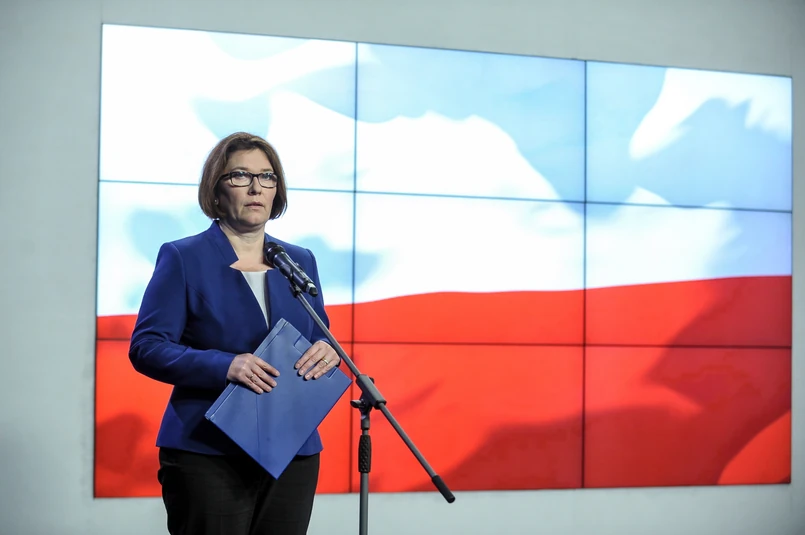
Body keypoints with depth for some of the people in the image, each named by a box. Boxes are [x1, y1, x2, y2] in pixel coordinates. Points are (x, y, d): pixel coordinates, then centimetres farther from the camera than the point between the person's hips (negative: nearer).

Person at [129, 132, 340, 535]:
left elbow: (320, 337, 19)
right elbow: (146, 346, -8)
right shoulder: (183, 258, -1)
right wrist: (223, 366, -23)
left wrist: (328, 351, -6)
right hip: (207, 454, -4)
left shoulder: (300, 260, 14)